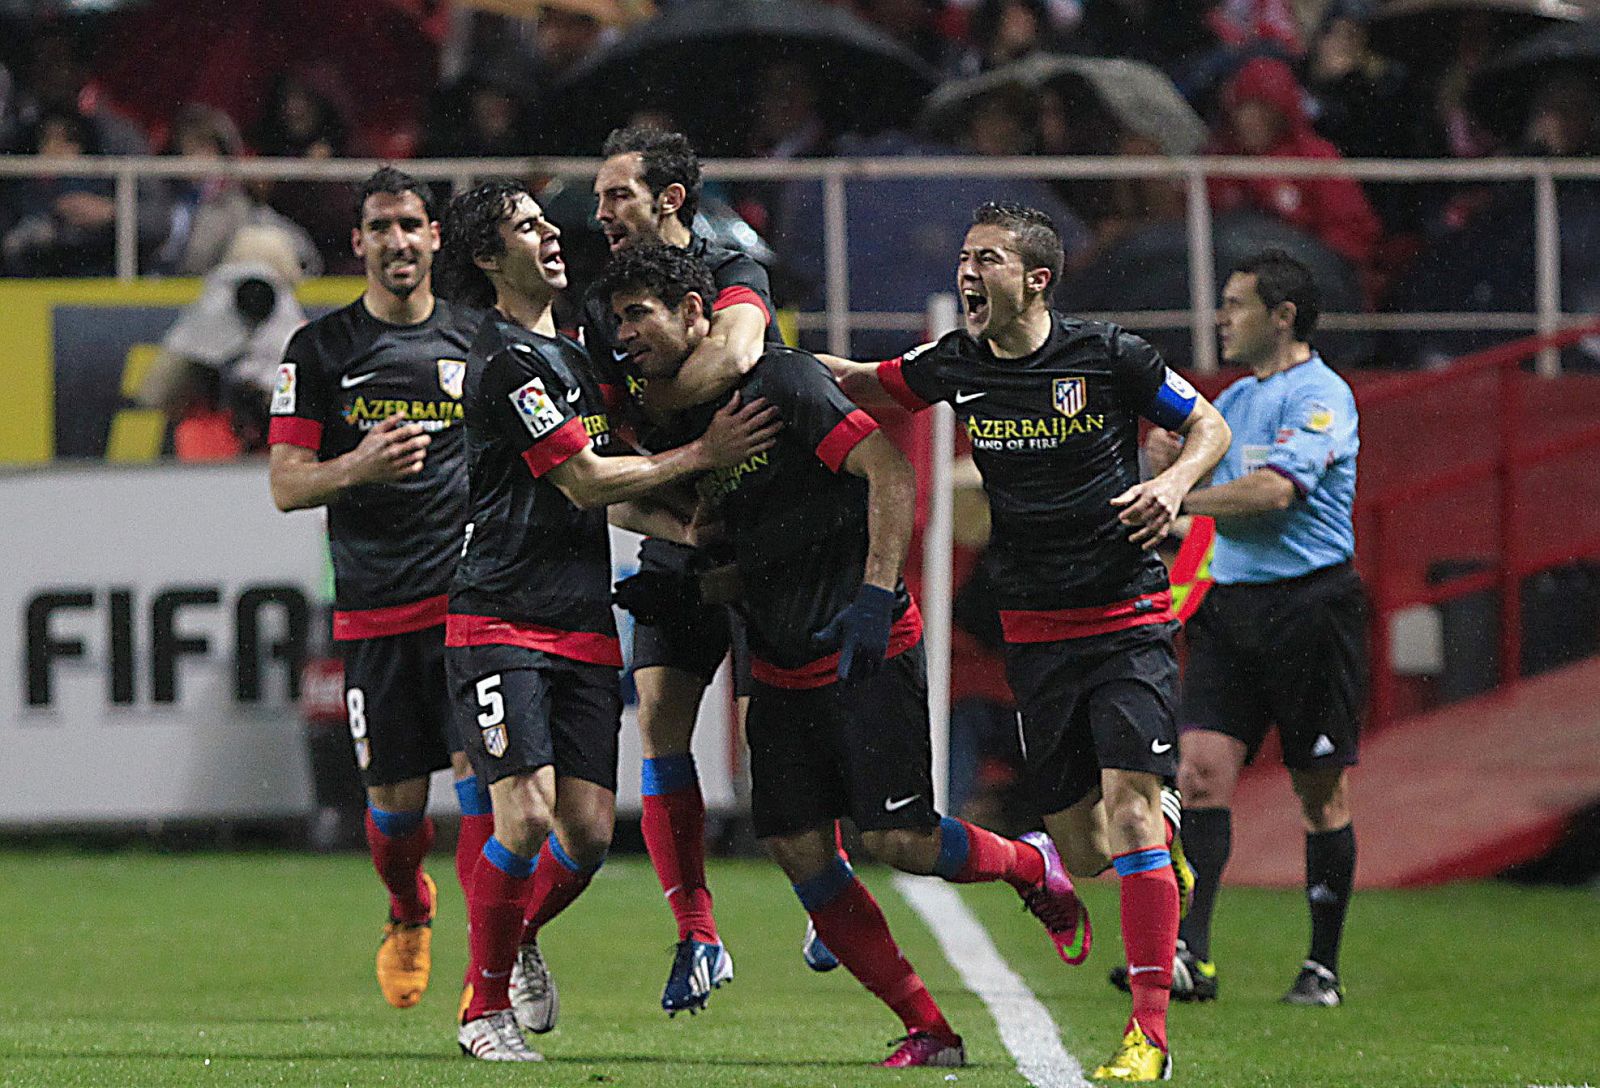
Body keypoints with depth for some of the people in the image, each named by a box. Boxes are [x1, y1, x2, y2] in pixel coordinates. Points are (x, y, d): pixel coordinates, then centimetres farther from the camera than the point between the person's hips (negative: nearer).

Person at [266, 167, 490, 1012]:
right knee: (396, 800, 3)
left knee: (483, 775, -13)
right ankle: (408, 914, 35)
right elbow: (286, 484, -1)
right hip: (373, 610, 0)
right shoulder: (319, 350, 3)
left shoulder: (479, 340, 8)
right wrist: (357, 467, -20)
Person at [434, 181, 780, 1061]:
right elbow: (584, 483, -12)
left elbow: (608, 493, 23)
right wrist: (703, 454, -5)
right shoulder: (508, 361, -11)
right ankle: (485, 1006, -1)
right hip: (503, 620, -8)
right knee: (526, 817, -16)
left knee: (590, 828, -1)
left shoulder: (565, 355, 19)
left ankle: (519, 939, 28)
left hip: (584, 625, 8)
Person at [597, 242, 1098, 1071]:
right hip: (782, 670, 8)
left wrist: (874, 597, -25)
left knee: (898, 839, -14)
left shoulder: (781, 382, -14)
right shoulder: (683, 417, 10)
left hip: (869, 654, -8)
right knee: (798, 850, -3)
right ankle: (927, 1030, 5)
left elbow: (891, 473, -19)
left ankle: (1032, 866, 18)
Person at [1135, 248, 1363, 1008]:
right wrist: (1168, 458, 4)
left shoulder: (1321, 396, -8)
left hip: (1310, 604, -7)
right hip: (1230, 602, 7)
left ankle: (1323, 966, 10)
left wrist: (1180, 497, -13)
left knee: (1321, 793, 1)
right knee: (1202, 768, -9)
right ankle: (1189, 956, -15)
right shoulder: (1233, 400, 18)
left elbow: (1274, 490, -20)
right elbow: (1182, 492, 25)